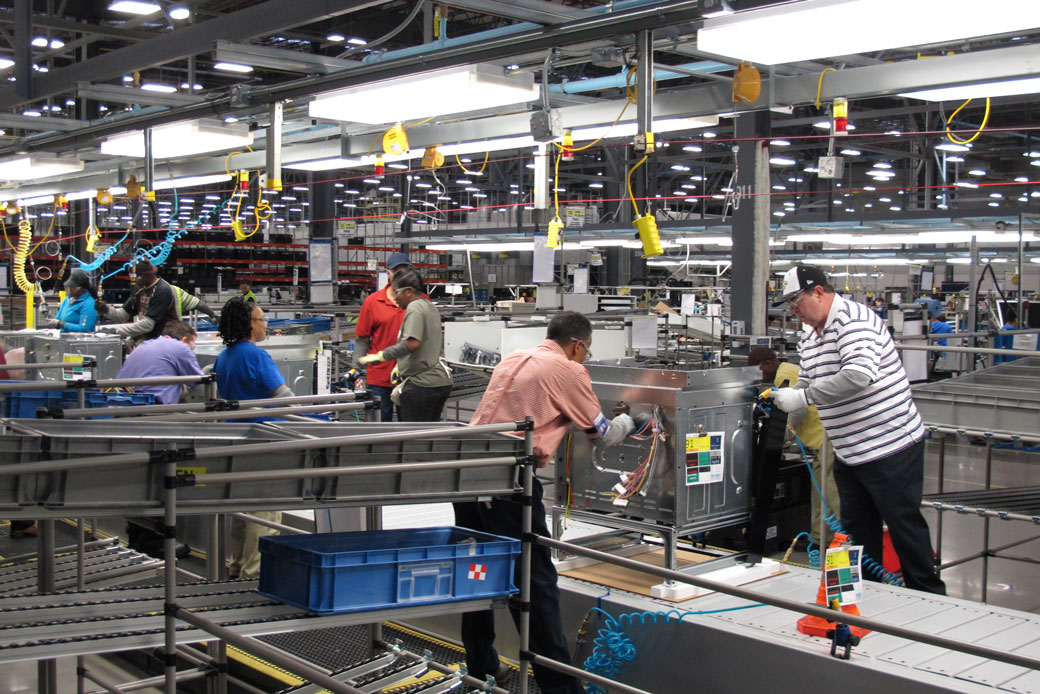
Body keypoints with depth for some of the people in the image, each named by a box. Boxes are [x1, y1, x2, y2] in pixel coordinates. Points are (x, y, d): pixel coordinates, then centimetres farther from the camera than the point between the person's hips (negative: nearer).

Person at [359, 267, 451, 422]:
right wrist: (401, 365, 25)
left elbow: (412, 343, -26)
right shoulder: (430, 307, 18)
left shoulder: (414, 308, -12)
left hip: (422, 383, -10)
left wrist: (381, 356, -24)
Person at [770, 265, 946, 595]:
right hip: (847, 452, 9)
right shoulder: (809, 334, 11)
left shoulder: (853, 320, -19)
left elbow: (860, 375, -34)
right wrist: (785, 396, 0)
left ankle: (930, 598, 15)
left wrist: (803, 397, -30)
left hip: (890, 446, -9)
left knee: (904, 523, 1)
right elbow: (809, 382, 21)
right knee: (857, 529, 13)